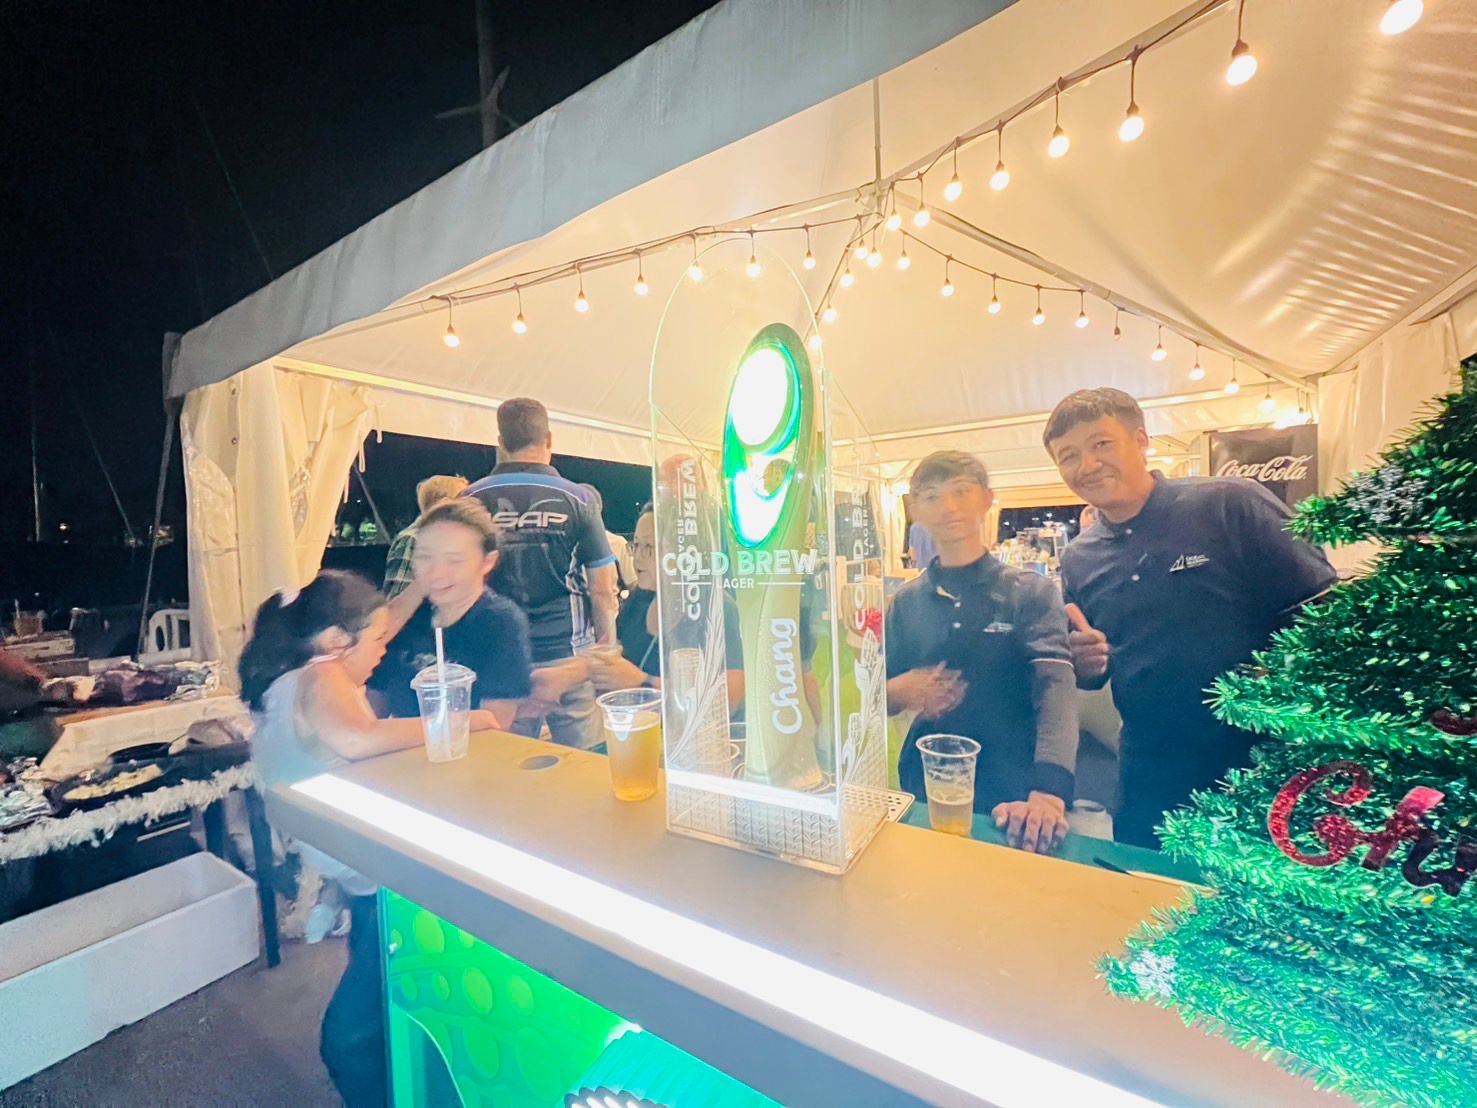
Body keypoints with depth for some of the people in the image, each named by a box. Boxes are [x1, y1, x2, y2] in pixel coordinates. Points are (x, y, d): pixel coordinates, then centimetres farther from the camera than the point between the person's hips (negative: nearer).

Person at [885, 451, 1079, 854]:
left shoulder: (1032, 592, -6)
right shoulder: (906, 602, 2)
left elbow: (1055, 688, -22)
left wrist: (1048, 793, -38)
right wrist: (901, 691, -16)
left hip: (1013, 798, -2)